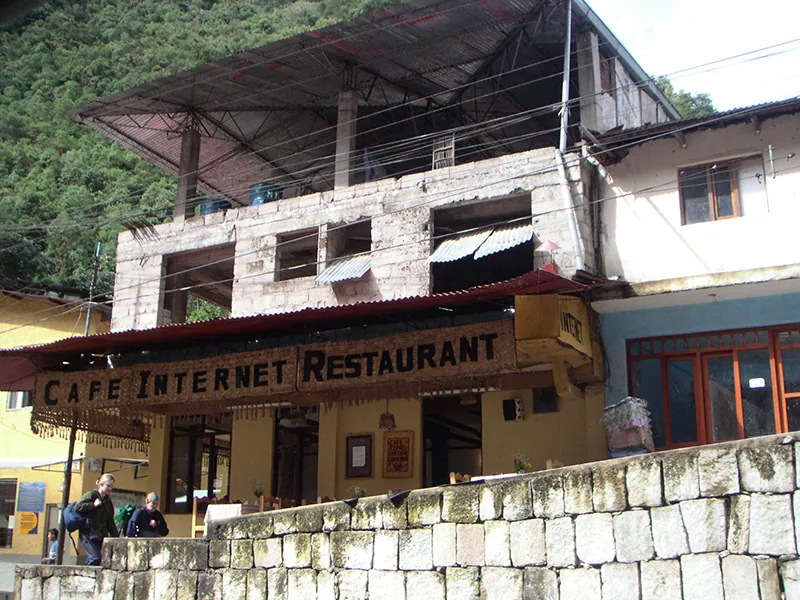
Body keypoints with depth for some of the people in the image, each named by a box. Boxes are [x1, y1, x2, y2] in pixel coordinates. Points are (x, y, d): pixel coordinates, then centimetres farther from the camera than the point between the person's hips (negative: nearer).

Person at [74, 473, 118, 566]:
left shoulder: (108, 502, 17)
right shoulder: (91, 495, -2)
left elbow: (110, 523, 20)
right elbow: (78, 506, -17)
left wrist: (116, 537, 14)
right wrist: (93, 505, -16)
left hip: (100, 536, 7)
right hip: (88, 534, -7)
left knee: (91, 560, 4)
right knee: (95, 558, -19)